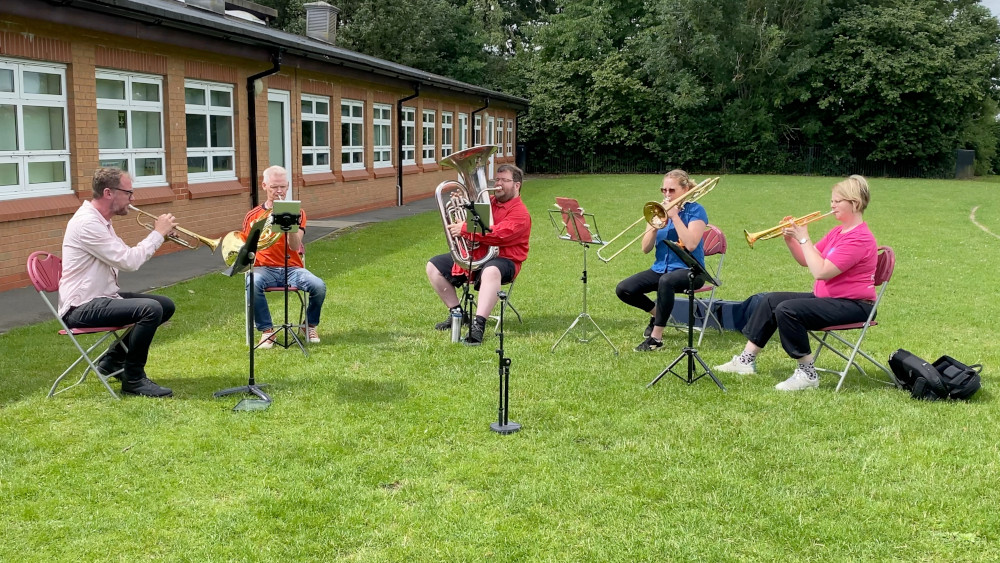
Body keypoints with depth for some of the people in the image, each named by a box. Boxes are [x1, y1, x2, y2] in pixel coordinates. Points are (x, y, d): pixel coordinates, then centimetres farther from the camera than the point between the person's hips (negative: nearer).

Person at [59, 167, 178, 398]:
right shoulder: (87, 222, -21)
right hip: (83, 307, -11)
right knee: (150, 308, -28)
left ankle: (114, 359, 20)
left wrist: (157, 236, 2)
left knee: (166, 305, 12)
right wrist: (158, 233, -14)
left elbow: (129, 257, 15)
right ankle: (133, 380, -13)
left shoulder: (101, 221, 12)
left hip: (103, 297, 11)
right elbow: (128, 261, -25)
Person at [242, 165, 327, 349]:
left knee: (319, 286, -28)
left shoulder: (296, 212, 5)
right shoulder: (253, 216, 8)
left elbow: (295, 247, -10)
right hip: (265, 269, 0)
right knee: (253, 284, -36)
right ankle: (267, 331, -18)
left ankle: (311, 325, 3)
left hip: (292, 268, 0)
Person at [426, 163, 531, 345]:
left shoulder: (519, 213, -10)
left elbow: (498, 235, -26)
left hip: (502, 260, -8)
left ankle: (478, 325, -46)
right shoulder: (487, 202, 14)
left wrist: (465, 230, -27)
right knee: (434, 266, 3)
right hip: (472, 256, 8)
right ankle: (457, 313, 8)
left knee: (491, 271, -43)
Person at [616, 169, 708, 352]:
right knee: (623, 289, -15)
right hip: (661, 268, 6)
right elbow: (646, 248, 1)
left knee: (666, 281, -40)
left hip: (689, 269, -6)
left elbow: (691, 244, -22)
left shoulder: (696, 210, -5)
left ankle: (656, 338, -29)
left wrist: (674, 216, -20)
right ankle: (656, 313, 14)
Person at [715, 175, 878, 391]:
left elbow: (821, 272, -27)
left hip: (852, 305, -10)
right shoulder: (838, 232, 12)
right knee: (769, 300, 8)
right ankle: (746, 360, 10)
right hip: (826, 297, 10)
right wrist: (790, 239, -4)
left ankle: (808, 374, -17)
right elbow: (805, 261, 13)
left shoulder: (860, 238, -19)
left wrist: (804, 238, -19)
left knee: (787, 309, -28)